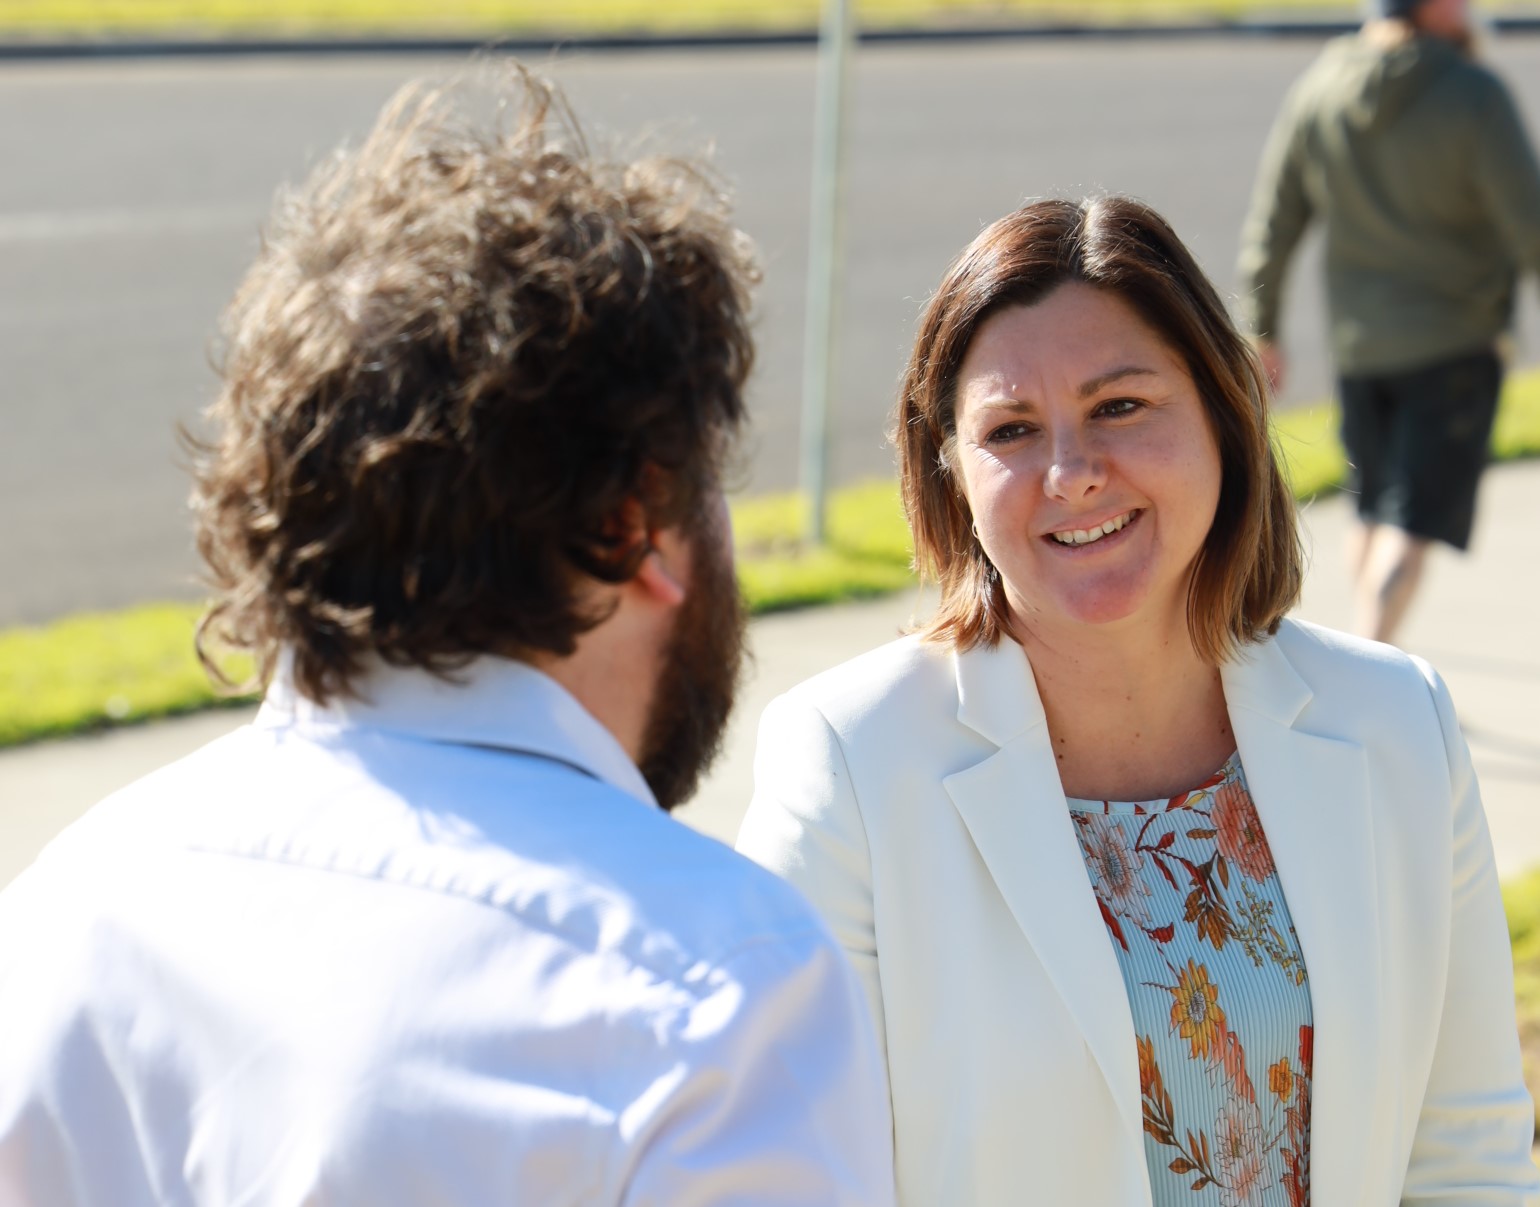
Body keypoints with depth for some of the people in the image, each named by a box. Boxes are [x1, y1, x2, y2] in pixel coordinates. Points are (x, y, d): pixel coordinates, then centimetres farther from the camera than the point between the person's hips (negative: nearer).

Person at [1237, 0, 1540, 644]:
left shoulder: (1316, 90, -3)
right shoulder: (1473, 95, -16)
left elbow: (1269, 228, 3)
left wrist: (1261, 328, 12)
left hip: (1357, 343, 5)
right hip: (1453, 346, -5)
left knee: (1374, 512, 19)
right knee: (1413, 523, -4)